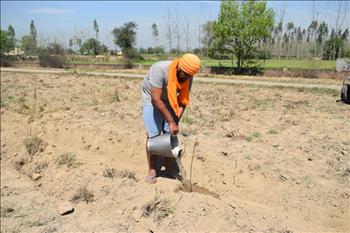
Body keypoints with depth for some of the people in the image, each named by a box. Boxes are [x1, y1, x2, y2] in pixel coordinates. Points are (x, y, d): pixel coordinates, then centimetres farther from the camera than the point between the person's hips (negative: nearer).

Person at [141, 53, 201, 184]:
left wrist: (175, 122, -24)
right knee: (153, 135, -10)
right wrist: (171, 122, -35)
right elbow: (156, 100, -37)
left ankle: (169, 168, 12)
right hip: (151, 99, -4)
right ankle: (152, 171, 2)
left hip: (169, 101, 5)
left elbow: (183, 102, -13)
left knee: (170, 134, -2)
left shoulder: (188, 77, -18)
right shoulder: (160, 69, -35)